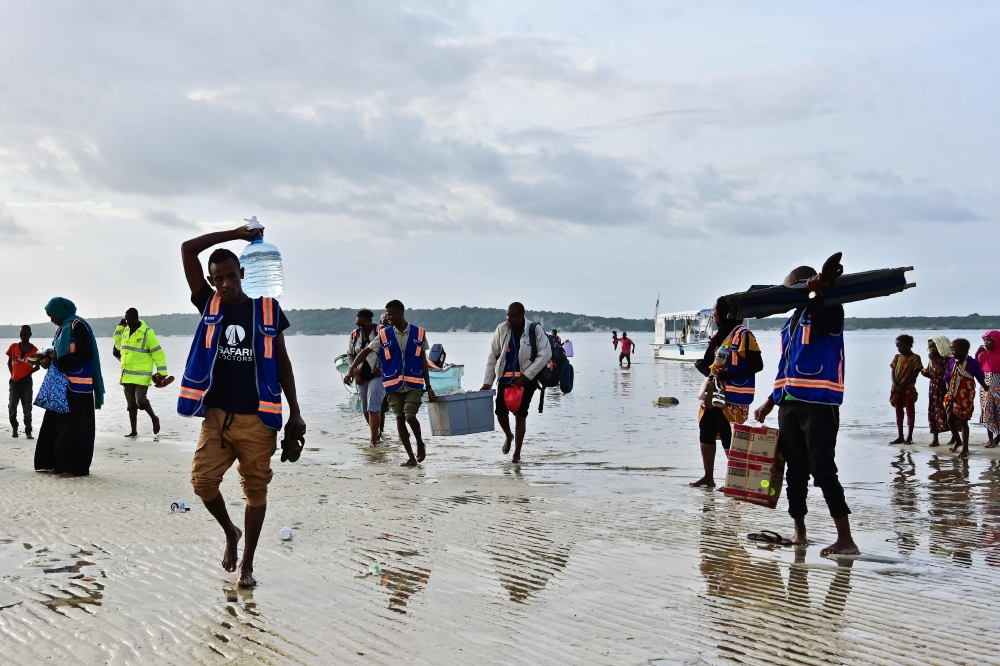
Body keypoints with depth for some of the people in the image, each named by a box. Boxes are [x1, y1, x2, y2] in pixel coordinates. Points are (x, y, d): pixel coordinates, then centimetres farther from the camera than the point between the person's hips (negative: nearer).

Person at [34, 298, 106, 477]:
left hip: (78, 386, -9)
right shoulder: (62, 328, 15)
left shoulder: (78, 326, -12)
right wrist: (49, 358, -1)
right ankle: (55, 462, 15)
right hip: (62, 385, 9)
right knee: (55, 423, 9)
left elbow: (85, 354, -19)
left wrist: (58, 359, -13)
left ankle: (76, 466, -3)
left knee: (75, 426, -6)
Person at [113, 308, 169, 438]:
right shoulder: (125, 330, 8)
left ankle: (154, 418, 10)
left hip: (142, 375, -6)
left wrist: (162, 372, -15)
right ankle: (133, 431, 17)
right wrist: (119, 328, 13)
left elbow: (158, 353, -12)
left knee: (140, 400, -16)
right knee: (131, 404, 10)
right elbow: (118, 345, 26)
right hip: (127, 375, 6)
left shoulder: (147, 332, -12)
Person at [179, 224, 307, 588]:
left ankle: (247, 564, 18)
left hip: (257, 418, -1)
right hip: (217, 414, 1)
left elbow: (282, 362, 7)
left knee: (255, 489, 4)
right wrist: (236, 234, 3)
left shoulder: (267, 309, 3)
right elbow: (187, 249, 0)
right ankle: (230, 531, 21)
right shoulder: (209, 305, 7)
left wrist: (295, 413, 3)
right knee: (202, 479, -9)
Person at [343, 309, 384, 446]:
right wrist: (355, 373, 2)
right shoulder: (354, 335, 4)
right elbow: (350, 355, 13)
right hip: (362, 377, 6)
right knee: (366, 409, 11)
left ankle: (374, 441, -13)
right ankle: (377, 434, 29)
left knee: (373, 408, -14)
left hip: (377, 375, -6)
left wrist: (381, 369, -9)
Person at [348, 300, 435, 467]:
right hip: (394, 384, 2)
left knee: (410, 417, -14)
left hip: (414, 384, -2)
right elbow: (365, 352, -2)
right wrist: (352, 369, -17)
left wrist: (428, 387, 6)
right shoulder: (384, 335, 2)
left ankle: (420, 443, 15)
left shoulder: (419, 333, 2)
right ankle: (411, 458, 12)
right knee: (400, 420, 2)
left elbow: (423, 361, 7)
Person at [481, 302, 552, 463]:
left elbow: (545, 354, -13)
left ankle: (517, 453, 12)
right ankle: (508, 435, 32)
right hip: (505, 378, 3)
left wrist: (526, 376, -17)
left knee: (520, 415, 0)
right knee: (500, 412, -2)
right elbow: (493, 356, 2)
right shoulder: (502, 329, -3)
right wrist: (487, 382, 0)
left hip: (525, 380, -3)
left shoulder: (535, 330, -11)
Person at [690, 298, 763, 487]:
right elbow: (707, 362, 18)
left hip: (733, 397, -9)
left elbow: (757, 365, -15)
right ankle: (708, 477, 22)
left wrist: (728, 373, -21)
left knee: (729, 438, -6)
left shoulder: (743, 334, -11)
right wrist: (710, 371, -5)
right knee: (706, 433, 12)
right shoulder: (717, 335, 14)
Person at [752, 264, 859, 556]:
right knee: (795, 471, 11)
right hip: (789, 405, 8)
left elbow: (834, 319, -28)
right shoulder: (790, 323, 19)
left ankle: (845, 538, -6)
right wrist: (770, 402, 23)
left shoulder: (826, 311, -2)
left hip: (819, 404, -8)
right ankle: (799, 532, 21)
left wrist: (820, 290, -43)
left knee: (823, 470, -10)